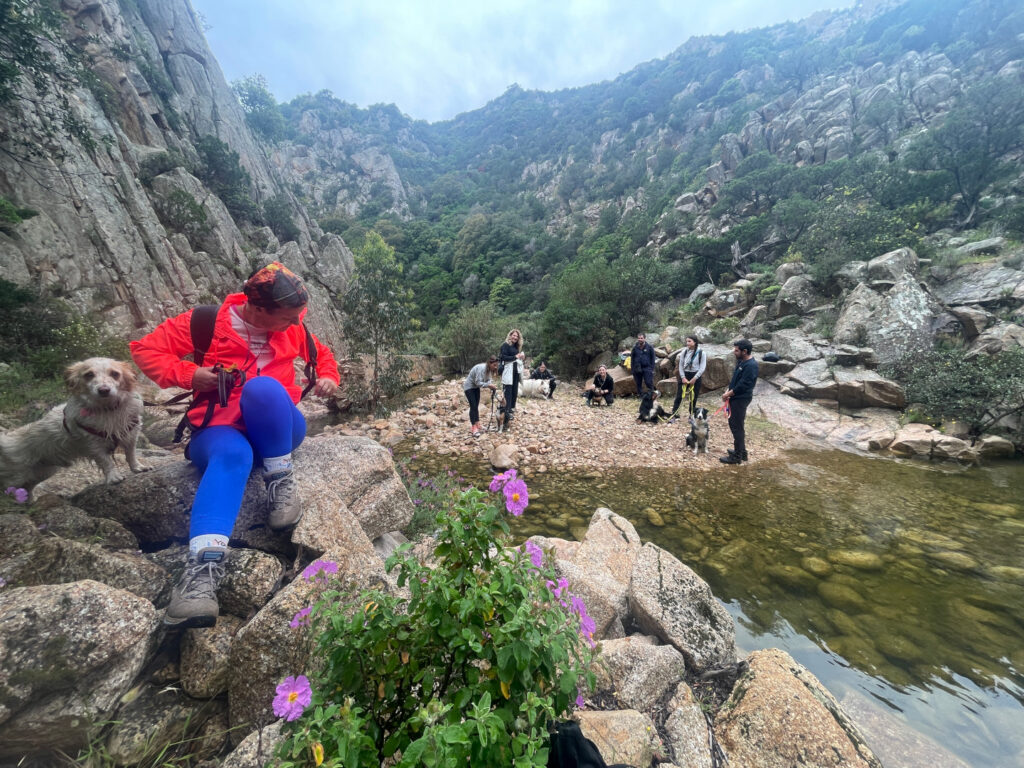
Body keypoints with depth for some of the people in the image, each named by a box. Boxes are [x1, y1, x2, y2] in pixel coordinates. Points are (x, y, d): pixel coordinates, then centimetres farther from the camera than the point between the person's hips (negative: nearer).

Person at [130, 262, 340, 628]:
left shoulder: (292, 329, 5)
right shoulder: (206, 322, -2)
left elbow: (322, 354, 21)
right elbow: (146, 349, 3)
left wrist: (328, 377, 0)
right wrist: (187, 375, -13)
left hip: (279, 431, 1)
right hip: (221, 429, -1)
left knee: (262, 387, -33)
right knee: (232, 455, -38)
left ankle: (281, 481, -21)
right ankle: (203, 566, -49)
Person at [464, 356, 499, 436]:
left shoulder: (489, 369, -6)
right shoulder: (481, 368, -32)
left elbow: (487, 380, -1)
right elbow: (478, 382, -32)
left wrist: (491, 386, -19)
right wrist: (489, 385, -31)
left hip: (476, 387, 9)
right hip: (469, 387, -9)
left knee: (476, 406, 10)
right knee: (473, 406, -12)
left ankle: (476, 425, 17)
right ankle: (474, 429, -10)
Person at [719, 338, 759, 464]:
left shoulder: (751, 365, -20)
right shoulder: (741, 362, 10)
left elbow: (743, 385, -23)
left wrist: (728, 394, -14)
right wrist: (728, 390, 4)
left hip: (740, 400, -10)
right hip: (736, 398, 10)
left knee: (736, 427, -4)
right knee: (737, 425, 18)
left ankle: (737, 456, 5)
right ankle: (741, 451, 30)